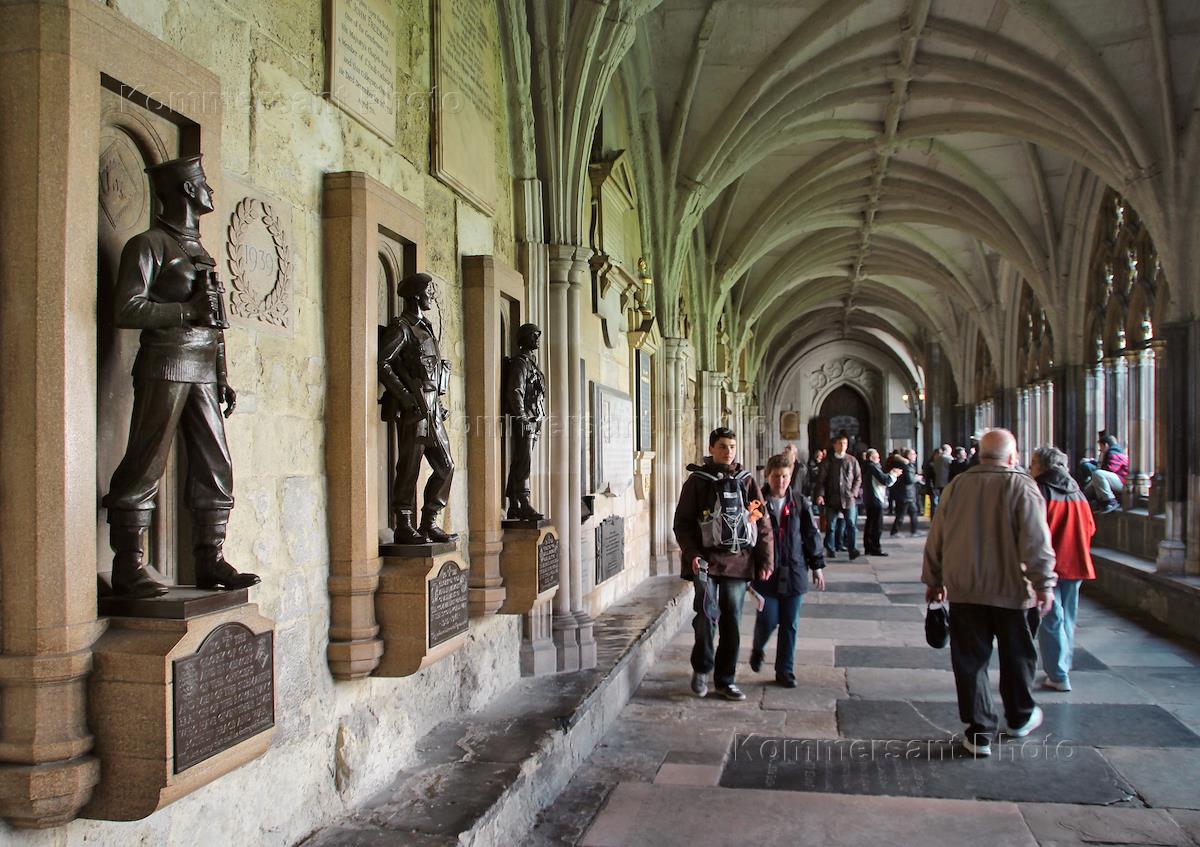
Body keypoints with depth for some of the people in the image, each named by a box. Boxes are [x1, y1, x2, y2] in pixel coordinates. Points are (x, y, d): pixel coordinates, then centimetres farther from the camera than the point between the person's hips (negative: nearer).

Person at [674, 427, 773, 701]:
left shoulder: (746, 481, 10)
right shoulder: (697, 481, 3)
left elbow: (762, 524, 11)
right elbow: (682, 522, 1)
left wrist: (765, 560, 4)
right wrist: (692, 554, -12)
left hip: (738, 560, 3)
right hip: (706, 559, -3)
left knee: (732, 621, 6)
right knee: (707, 614, -18)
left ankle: (726, 680, 19)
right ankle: (701, 669, 5)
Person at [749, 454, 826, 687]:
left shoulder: (799, 502, 3)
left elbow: (811, 535, 9)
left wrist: (817, 565, 9)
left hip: (793, 572, 3)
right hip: (766, 572, -2)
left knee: (790, 624, 7)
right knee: (767, 620, -2)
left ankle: (785, 670, 19)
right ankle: (757, 650, 30)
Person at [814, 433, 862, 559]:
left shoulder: (852, 460, 7)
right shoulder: (827, 461, 3)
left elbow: (858, 478, 10)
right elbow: (820, 479, 1)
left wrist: (854, 492, -2)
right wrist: (820, 494, -10)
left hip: (848, 498, 0)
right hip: (832, 499, 0)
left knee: (851, 524, -7)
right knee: (831, 525, 6)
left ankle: (852, 550, -7)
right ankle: (830, 550, 15)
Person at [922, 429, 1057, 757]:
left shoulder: (957, 486, 4)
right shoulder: (1022, 486, -8)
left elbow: (936, 538, 9)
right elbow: (1036, 541, -14)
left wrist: (933, 580, 18)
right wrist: (1044, 584, -9)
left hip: (964, 589, 2)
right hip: (1012, 589, -2)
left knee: (970, 660, 7)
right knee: (1017, 656, 18)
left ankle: (979, 733, 9)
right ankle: (1020, 718, 35)